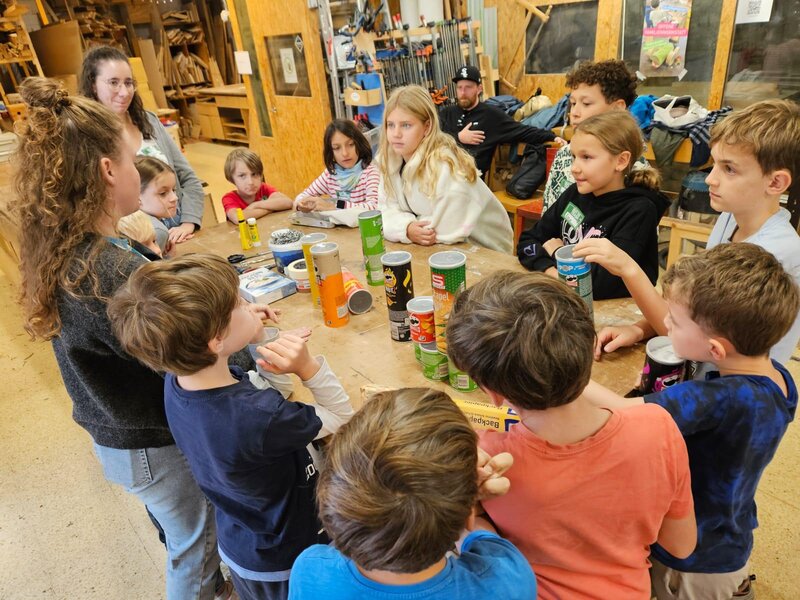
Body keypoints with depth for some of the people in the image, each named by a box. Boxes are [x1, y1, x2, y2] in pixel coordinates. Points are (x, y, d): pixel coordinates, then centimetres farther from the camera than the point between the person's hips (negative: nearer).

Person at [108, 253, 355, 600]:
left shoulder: (177, 382, -18)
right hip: (288, 565, -6)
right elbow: (343, 422, -23)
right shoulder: (259, 417, -40)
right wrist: (309, 368, -33)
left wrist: (252, 338, -12)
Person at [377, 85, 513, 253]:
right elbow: (387, 210, -6)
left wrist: (414, 229, -14)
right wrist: (407, 229, -25)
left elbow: (449, 231, -29)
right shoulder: (389, 159, -5)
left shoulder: (445, 165, -27)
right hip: (435, 249, 6)